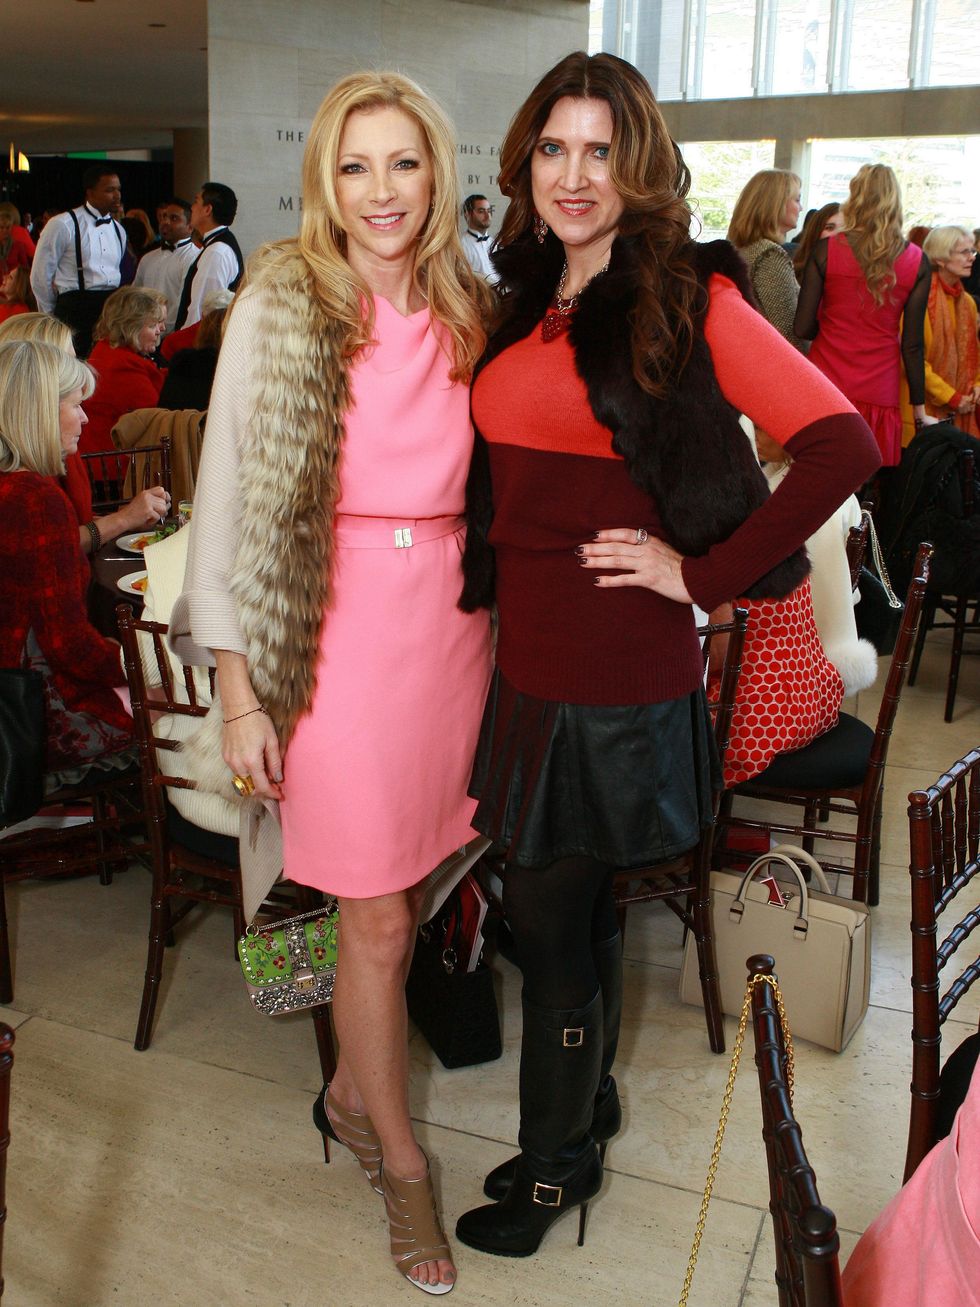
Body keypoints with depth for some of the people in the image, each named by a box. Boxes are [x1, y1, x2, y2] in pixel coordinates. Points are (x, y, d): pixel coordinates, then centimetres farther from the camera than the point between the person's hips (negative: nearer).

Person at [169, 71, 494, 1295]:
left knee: (404, 882, 13)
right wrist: (239, 690, -11)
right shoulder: (280, 308, -7)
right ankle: (398, 1157, 26)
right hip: (335, 632, -4)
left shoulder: (469, 309, 7)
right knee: (377, 919, 4)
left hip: (450, 620, 4)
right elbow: (231, 500, -8)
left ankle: (351, 1089, 38)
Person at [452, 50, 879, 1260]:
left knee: (550, 916, 6)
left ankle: (557, 1161, 29)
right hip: (528, 651, 6)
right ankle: (587, 1101, 42)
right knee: (570, 904, 20)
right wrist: (490, 585, 6)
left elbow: (840, 446, -17)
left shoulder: (688, 298, -10)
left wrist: (702, 571, -15)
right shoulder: (527, 302, 10)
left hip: (618, 668, -6)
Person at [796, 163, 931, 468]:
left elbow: (803, 328, -3)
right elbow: (912, 343, 1)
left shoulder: (826, 249, -3)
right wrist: (919, 406, 11)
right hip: (880, 394, 1)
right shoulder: (917, 262, 1)